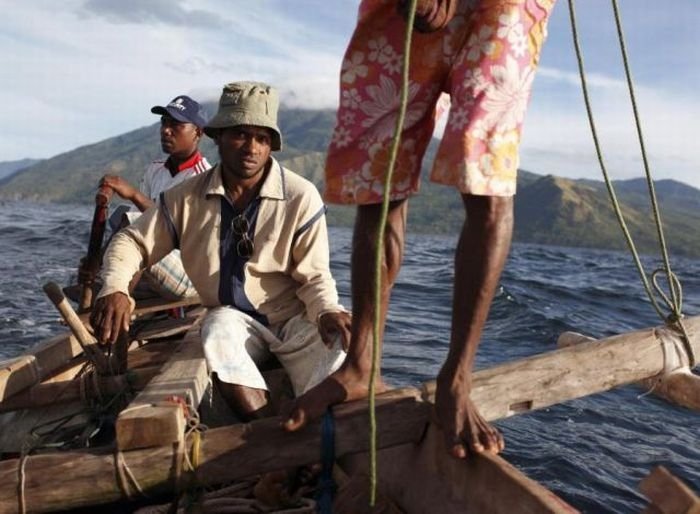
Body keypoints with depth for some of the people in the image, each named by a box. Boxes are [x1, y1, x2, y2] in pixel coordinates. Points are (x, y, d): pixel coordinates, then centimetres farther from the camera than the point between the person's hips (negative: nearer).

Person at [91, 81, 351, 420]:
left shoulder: (301, 197, -12)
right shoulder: (187, 198, -3)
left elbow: (314, 276, -7)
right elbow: (132, 241, 4)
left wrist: (328, 312, -29)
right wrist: (114, 289, -17)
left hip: (294, 317, -1)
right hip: (233, 318, 2)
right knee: (219, 332, -34)